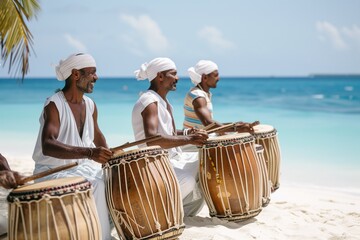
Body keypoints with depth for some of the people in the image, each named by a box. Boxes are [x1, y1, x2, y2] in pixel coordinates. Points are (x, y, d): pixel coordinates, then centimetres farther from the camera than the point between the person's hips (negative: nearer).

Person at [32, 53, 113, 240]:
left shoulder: (90, 105, 3)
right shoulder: (54, 105, -20)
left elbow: (97, 135, 21)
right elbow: (47, 146, -35)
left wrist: (109, 157, 2)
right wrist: (89, 153, -48)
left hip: (85, 167, 7)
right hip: (54, 171, -7)